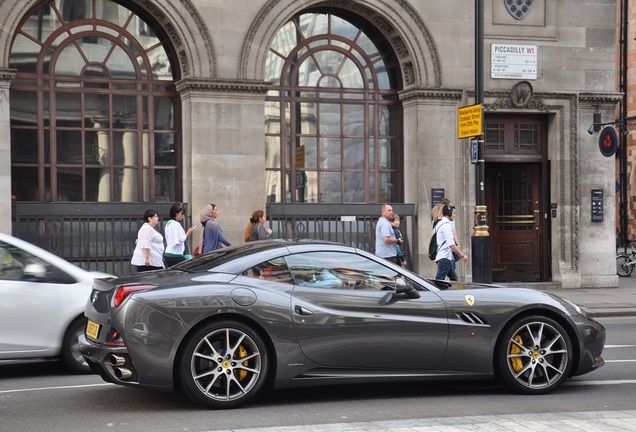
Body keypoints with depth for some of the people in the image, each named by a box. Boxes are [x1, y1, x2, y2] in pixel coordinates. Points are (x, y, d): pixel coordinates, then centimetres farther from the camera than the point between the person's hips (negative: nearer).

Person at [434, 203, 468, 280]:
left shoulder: (439, 224, 18)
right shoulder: (447, 225, -14)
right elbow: (451, 244, -19)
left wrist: (455, 247, 20)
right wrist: (462, 255, -11)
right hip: (445, 257, -11)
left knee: (453, 277, 16)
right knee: (439, 281, -12)